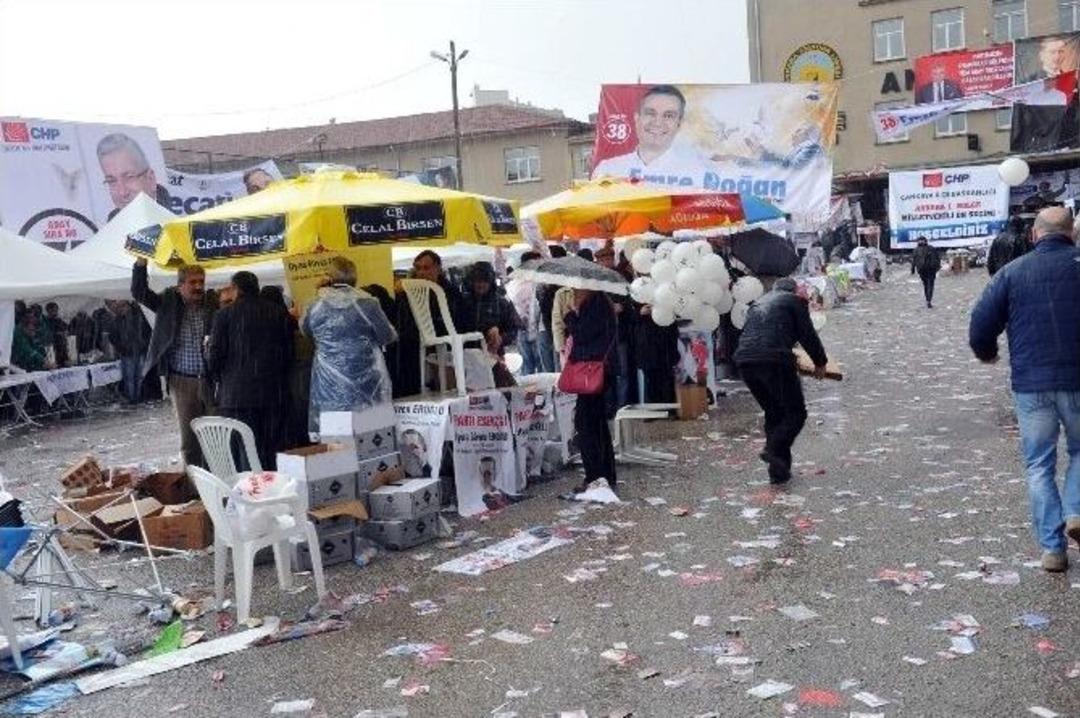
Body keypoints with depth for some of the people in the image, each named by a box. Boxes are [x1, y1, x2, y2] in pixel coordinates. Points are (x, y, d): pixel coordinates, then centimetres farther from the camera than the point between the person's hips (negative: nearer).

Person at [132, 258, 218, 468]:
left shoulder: (213, 305, 1)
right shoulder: (168, 303, 4)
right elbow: (139, 293, -2)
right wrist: (141, 263, -13)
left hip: (211, 380, 0)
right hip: (182, 380, 0)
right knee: (189, 437, 7)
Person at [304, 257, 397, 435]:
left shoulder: (316, 306, 0)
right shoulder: (368, 303, -5)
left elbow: (305, 329, 21)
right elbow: (388, 336, 2)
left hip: (330, 385, 1)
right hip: (366, 379, -1)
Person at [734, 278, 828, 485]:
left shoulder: (758, 303, 30)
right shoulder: (795, 300, 12)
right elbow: (807, 335, 7)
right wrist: (820, 363, 21)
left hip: (744, 361, 6)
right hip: (775, 360, -6)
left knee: (773, 413, 18)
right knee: (796, 413, 4)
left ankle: (779, 470, 15)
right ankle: (774, 450, -17)